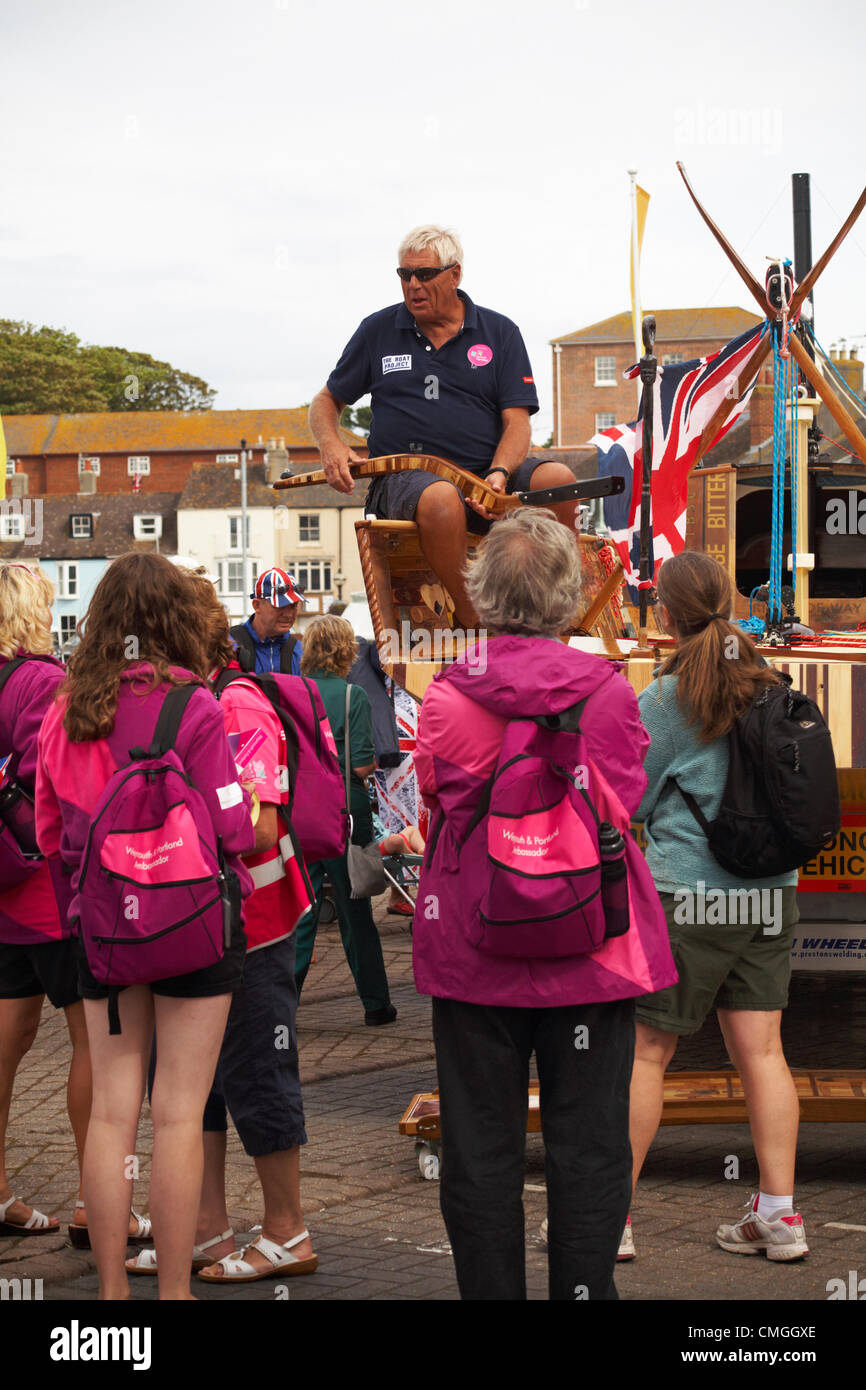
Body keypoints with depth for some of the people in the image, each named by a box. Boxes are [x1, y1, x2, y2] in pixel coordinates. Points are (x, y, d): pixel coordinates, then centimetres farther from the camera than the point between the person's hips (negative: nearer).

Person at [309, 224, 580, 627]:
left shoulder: (499, 333, 11)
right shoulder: (378, 331, 13)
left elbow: (516, 421, 4)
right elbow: (326, 401, 20)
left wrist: (499, 474, -17)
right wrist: (330, 445, -4)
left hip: (485, 477, 2)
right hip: (403, 478, -2)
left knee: (557, 479, -30)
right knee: (441, 498, -40)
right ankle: (474, 622, -29)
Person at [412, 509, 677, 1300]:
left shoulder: (448, 696, -8)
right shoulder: (608, 691, -7)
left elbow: (438, 798, 0)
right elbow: (626, 804, 0)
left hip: (474, 949, 0)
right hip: (589, 948, 0)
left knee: (480, 1147, 9)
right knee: (587, 1146, 8)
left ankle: (491, 1292, 14)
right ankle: (584, 1289, 10)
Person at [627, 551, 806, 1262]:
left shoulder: (664, 701, -10)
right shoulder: (768, 685, 5)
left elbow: (631, 802, -1)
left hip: (687, 894, -5)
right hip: (770, 891, 5)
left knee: (645, 1051, 2)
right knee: (761, 1050, 7)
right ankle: (780, 1215, 5)